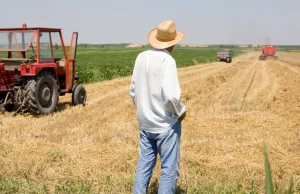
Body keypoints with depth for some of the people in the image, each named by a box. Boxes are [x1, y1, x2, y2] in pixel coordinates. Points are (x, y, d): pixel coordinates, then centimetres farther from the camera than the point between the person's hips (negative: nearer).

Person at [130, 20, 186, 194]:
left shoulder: (142, 57, 2)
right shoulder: (167, 60, -18)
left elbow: (134, 91, 8)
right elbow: (171, 95, -26)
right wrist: (181, 111, -8)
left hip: (145, 123, 7)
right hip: (166, 124, -7)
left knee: (144, 164, 16)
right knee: (170, 169, 5)